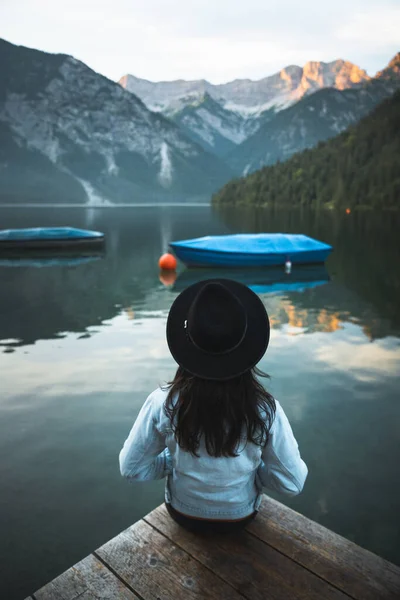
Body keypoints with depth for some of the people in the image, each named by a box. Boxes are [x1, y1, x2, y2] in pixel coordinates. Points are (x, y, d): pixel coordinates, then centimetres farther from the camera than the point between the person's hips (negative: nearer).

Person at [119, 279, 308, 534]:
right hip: (239, 517, 0)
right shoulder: (265, 409, -30)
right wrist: (252, 467, -1)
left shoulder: (163, 403, -29)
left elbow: (131, 468, -15)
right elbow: (293, 482, -17)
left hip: (183, 513, 0)